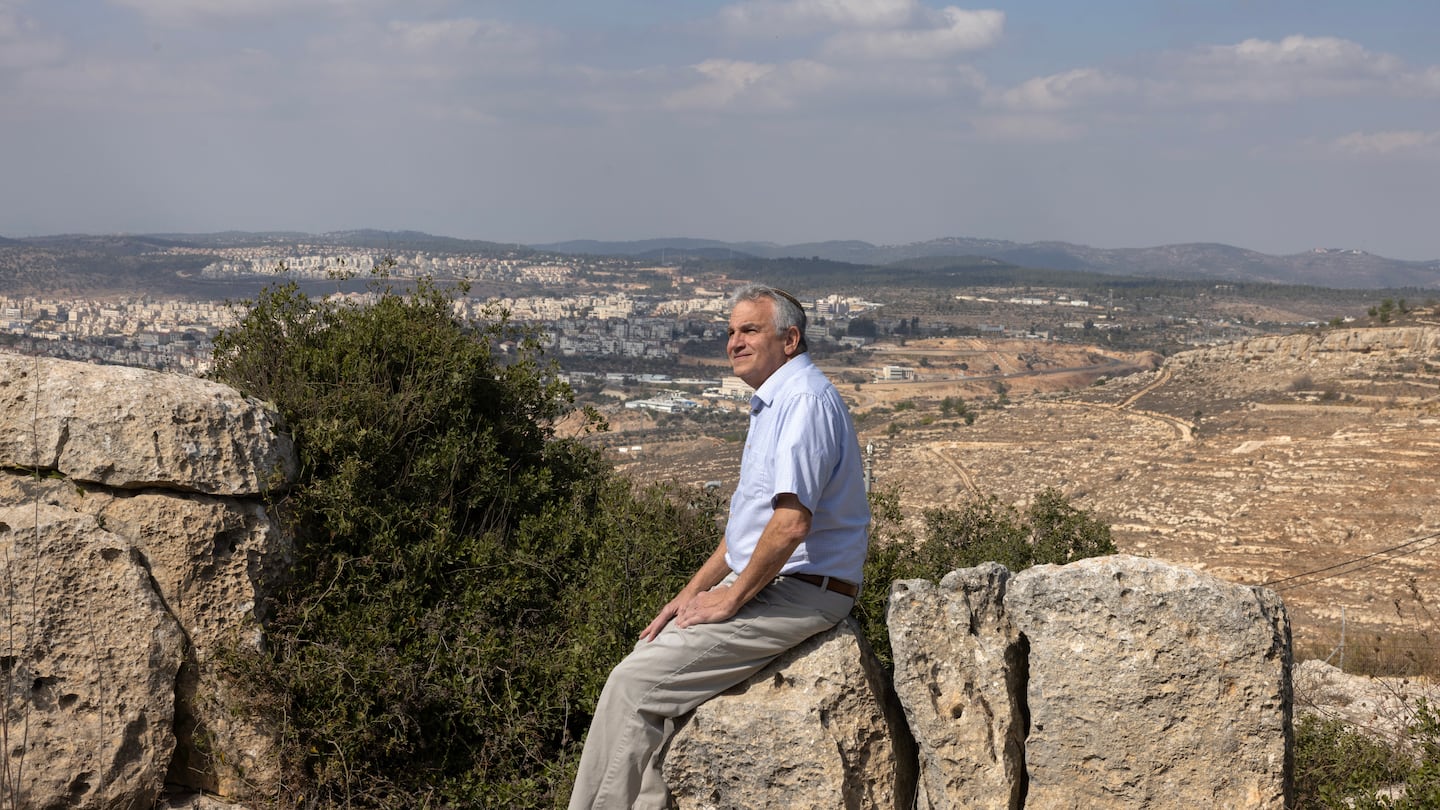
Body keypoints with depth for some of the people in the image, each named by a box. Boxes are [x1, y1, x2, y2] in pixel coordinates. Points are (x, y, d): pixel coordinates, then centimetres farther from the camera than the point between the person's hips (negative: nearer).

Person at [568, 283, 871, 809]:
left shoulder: (804, 400, -17)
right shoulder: (771, 404, 18)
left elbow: (791, 523, -26)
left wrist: (732, 597, -15)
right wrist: (691, 594, 13)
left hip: (797, 592, -11)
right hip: (760, 584, 11)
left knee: (636, 682, -13)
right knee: (648, 655, 6)